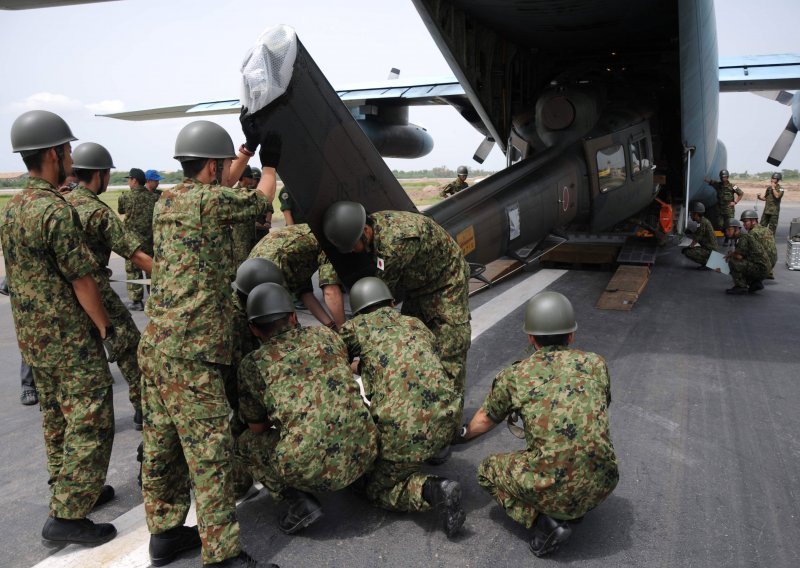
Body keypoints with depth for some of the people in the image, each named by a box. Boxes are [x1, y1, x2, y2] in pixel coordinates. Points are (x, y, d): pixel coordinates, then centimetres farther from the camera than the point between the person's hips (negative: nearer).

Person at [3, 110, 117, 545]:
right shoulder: (56, 210, -20)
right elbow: (81, 281, -19)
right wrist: (104, 326, -7)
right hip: (70, 338, -9)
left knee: (56, 418, 18)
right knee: (90, 423, -2)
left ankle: (68, 490, 32)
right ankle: (66, 516, 3)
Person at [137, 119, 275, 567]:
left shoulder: (167, 200, 14)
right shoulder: (211, 200, -10)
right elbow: (260, 201, 8)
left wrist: (248, 148, 37)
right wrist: (270, 164, 26)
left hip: (156, 342, 9)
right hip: (192, 350, -9)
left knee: (163, 442, 16)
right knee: (209, 449, -4)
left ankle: (165, 531, 30)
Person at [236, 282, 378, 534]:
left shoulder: (251, 364, 3)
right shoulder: (325, 335, 12)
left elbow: (258, 428, 16)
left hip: (313, 469, -5)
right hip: (364, 456, 5)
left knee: (248, 442, 22)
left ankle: (301, 501, 5)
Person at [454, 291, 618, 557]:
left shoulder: (513, 376, 2)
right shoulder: (596, 363, 7)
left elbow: (485, 420, 20)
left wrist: (463, 435, 43)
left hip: (552, 491, -4)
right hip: (601, 485, 4)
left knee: (488, 470, 22)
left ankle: (545, 522, 4)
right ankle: (574, 511, 14)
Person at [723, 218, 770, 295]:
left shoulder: (744, 238, -13)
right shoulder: (739, 239, 16)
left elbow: (739, 256, -22)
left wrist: (730, 254, -2)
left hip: (760, 269, -10)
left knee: (732, 261, -21)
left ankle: (741, 287, -13)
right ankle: (755, 283, 13)